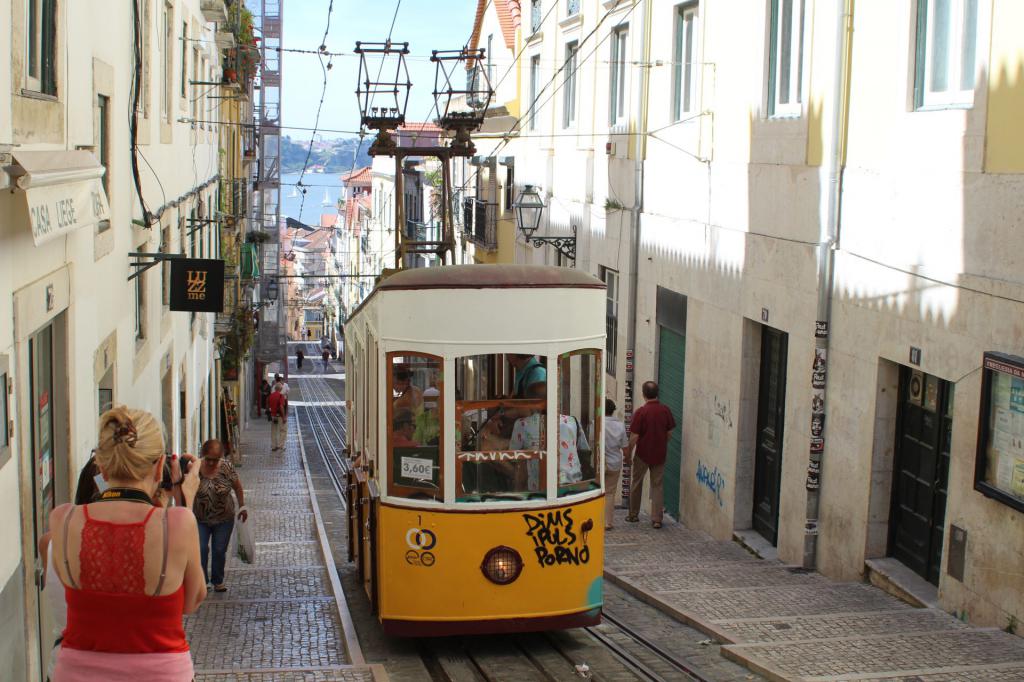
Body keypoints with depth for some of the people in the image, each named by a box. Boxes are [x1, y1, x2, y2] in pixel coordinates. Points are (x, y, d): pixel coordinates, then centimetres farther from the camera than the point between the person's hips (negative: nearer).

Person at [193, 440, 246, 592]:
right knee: (201, 549, -7)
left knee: (219, 551, 8)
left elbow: (237, 486, 1)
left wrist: (242, 506, 5)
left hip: (224, 519, 1)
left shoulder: (226, 467, -13)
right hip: (200, 519, -1)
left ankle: (218, 581, 25)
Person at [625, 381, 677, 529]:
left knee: (636, 484, 15)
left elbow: (634, 436, -14)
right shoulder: (666, 411, -5)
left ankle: (633, 515, 24)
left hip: (642, 454, -2)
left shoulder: (640, 412, -16)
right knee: (658, 486, 9)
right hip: (660, 454, 2)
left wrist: (628, 455, -3)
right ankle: (657, 519, 4)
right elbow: (669, 432, 3)